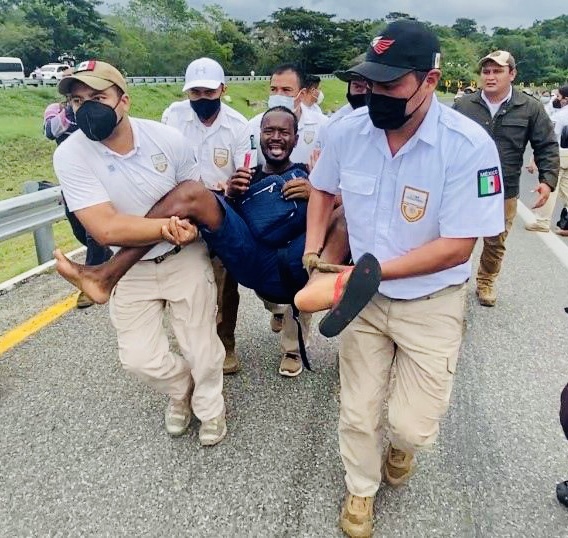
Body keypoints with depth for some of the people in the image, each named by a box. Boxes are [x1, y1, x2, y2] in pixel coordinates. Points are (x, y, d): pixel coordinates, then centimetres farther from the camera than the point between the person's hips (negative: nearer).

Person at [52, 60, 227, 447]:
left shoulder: (168, 138, -13)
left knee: (201, 349, 6)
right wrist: (171, 225, -25)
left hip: (185, 257, 0)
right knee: (138, 357, 0)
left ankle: (209, 407, 38)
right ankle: (182, 388, 35)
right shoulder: (70, 155, -17)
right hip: (131, 269, 1)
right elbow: (106, 230, -26)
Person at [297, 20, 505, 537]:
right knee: (357, 413, 12)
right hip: (364, 297, 3)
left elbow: (456, 247, -22)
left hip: (432, 304, -2)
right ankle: (361, 490, 44)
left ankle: (402, 444, 43)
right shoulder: (349, 130, -10)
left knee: (414, 426, 2)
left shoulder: (469, 145, -22)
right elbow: (322, 188, 9)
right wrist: (313, 253, -3)